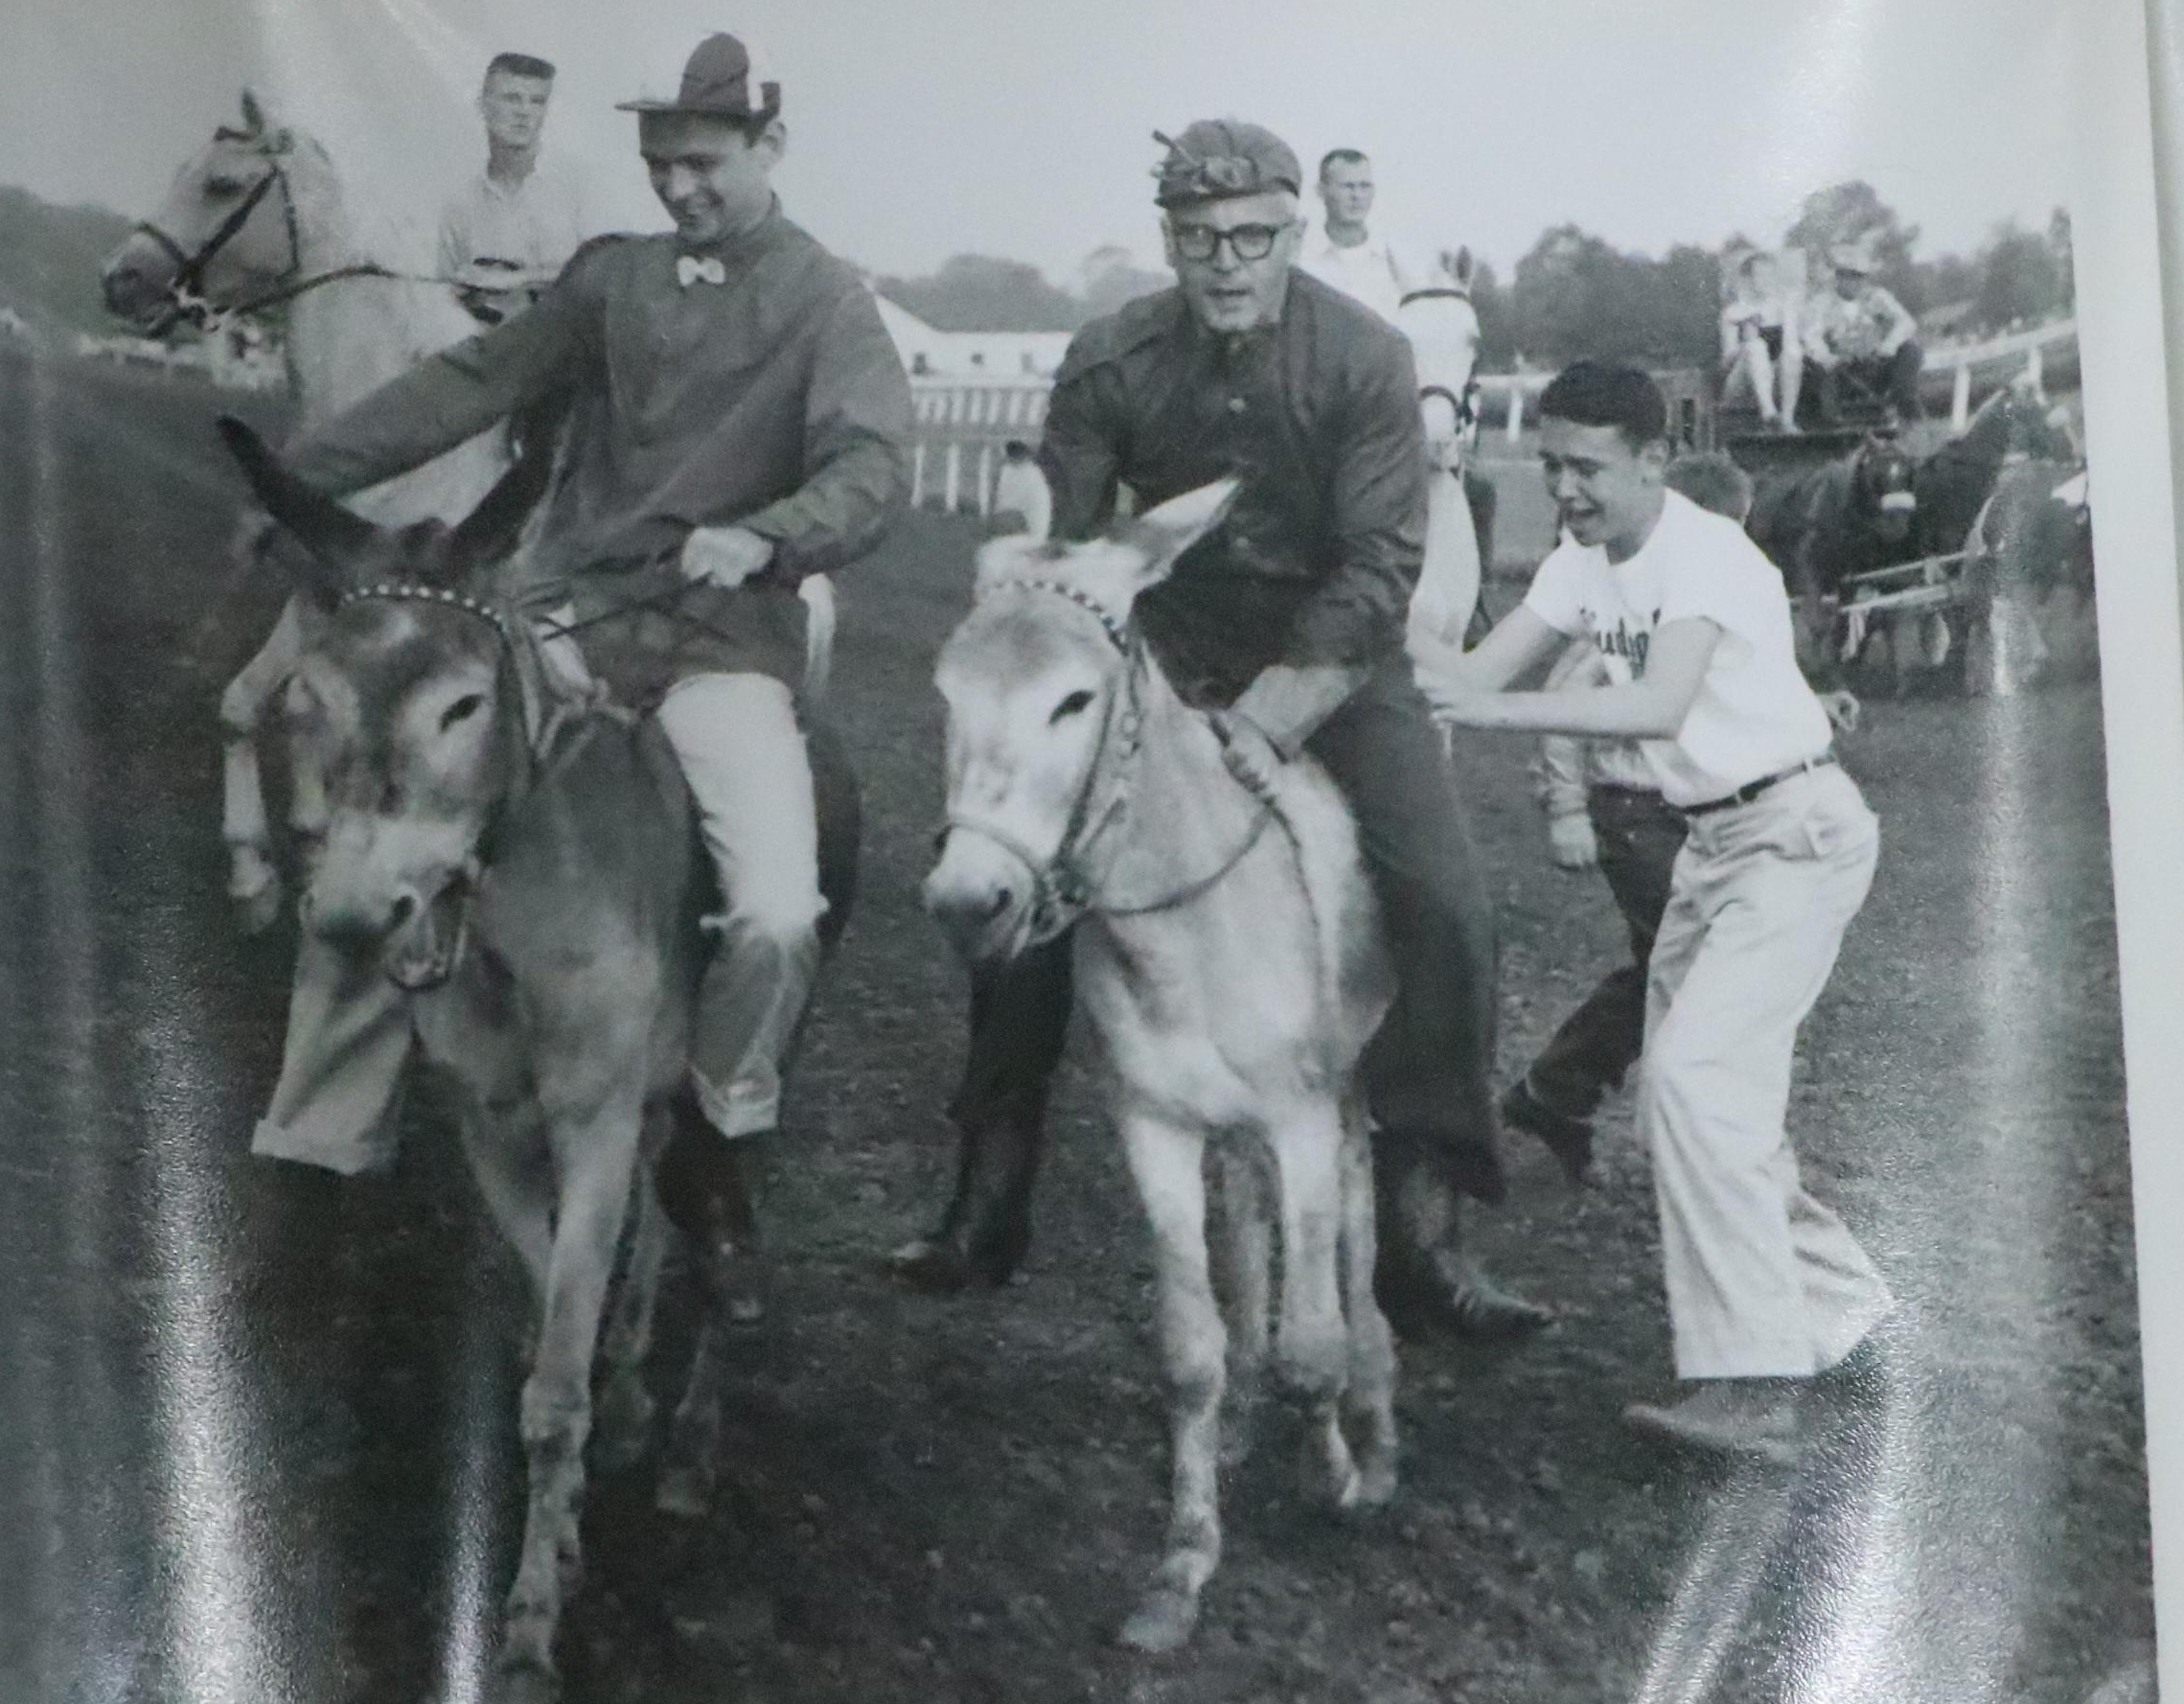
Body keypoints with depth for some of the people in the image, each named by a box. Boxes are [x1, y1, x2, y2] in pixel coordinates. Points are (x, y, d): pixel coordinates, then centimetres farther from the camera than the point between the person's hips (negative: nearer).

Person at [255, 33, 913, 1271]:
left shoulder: (828, 302, 0)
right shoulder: (616, 276, 12)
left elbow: (874, 471, -14)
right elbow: (467, 386, 11)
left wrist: (765, 537, -34)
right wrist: (302, 474, 5)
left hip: (723, 640, -4)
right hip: (571, 612, 4)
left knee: (779, 918, -22)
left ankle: (721, 1131, 7)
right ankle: (330, 1124, 14)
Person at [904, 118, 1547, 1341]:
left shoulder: (1367, 357, -13)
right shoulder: (1113, 360, -8)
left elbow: (1380, 564, -17)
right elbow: (1059, 547, -4)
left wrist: (1275, 712, -28)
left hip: (1335, 656, -1)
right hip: (1167, 653, 2)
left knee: (1449, 907, -18)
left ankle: (1423, 1233, -6)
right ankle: (992, 1200, 7)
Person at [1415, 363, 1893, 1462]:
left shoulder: (1705, 555, -21)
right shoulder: (1582, 565, 4)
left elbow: (1662, 706, -37)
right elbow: (1481, 670, 0)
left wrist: (1493, 708, -43)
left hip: (1796, 834, -9)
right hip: (1710, 845, 9)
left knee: (1696, 1076, -21)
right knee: (1678, 1097, 12)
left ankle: (1752, 1388, -20)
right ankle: (1834, 1299, 30)